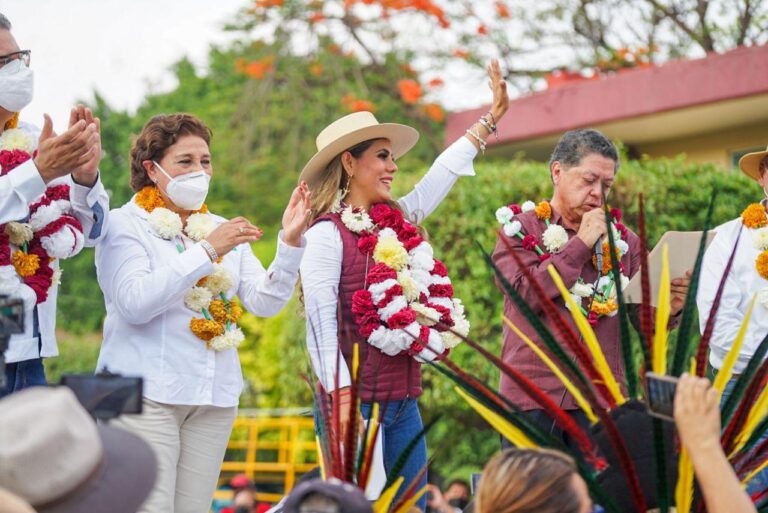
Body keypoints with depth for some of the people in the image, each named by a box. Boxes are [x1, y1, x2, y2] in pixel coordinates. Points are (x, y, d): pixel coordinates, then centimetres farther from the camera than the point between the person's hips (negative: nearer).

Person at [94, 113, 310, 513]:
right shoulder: (125, 225, 0)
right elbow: (135, 303, -16)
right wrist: (207, 251, -18)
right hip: (148, 395, -5)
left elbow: (265, 302, 7)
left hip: (215, 397, 5)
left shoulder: (223, 230, 17)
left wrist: (290, 242, -8)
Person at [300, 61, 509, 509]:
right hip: (355, 404, -8)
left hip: (404, 401, 8)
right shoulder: (328, 234, -10)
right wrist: (342, 400, -20)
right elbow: (320, 322, -14)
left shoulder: (399, 221, 11)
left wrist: (491, 117, 27)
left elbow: (443, 173, 23)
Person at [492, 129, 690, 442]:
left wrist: (668, 310, -15)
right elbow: (526, 295, -12)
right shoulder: (519, 230, 4)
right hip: (533, 398, -2)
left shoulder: (622, 240, 12)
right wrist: (580, 245, -9)